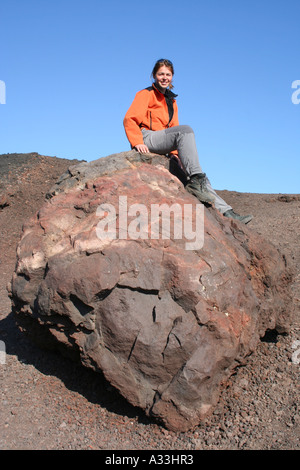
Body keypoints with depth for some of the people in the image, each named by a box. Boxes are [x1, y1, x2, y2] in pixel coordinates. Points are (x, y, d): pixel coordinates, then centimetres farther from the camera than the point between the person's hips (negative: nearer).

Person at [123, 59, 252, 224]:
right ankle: (195, 180, -39)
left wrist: (174, 152, 11)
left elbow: (173, 127, 28)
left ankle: (225, 210, -17)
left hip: (161, 148, 6)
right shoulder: (146, 94, 9)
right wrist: (137, 142, -21)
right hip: (147, 138, -6)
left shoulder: (172, 101, 29)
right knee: (186, 130, -32)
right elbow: (130, 119, -5)